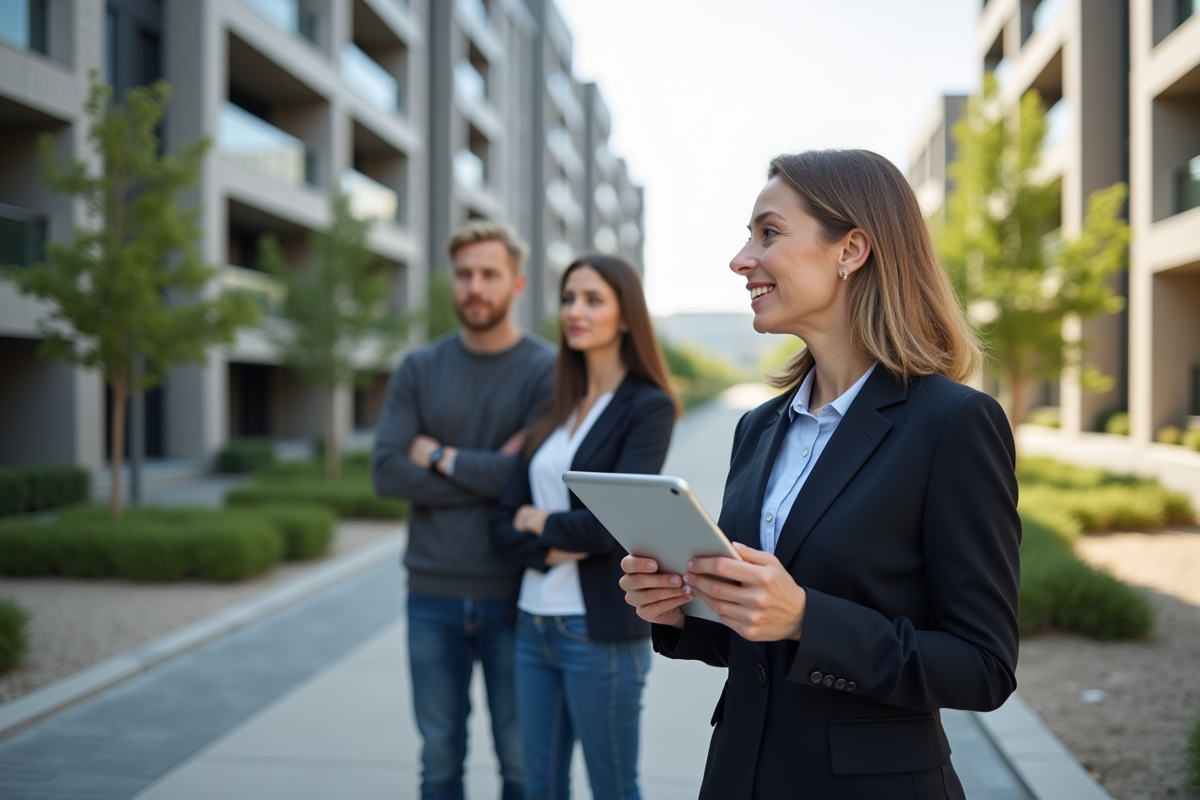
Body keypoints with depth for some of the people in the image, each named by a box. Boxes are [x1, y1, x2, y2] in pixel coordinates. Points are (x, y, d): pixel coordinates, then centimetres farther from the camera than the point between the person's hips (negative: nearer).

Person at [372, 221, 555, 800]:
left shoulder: (547, 370, -4)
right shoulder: (419, 370, 5)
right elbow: (387, 472, -6)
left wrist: (441, 457, -7)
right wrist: (492, 472, -12)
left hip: (514, 597, -2)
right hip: (433, 594, 3)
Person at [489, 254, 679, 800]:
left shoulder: (648, 406, -7)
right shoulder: (554, 411, 12)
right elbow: (504, 525, 6)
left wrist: (541, 522, -3)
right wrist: (553, 550, -13)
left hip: (600, 629, -6)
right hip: (534, 624, 6)